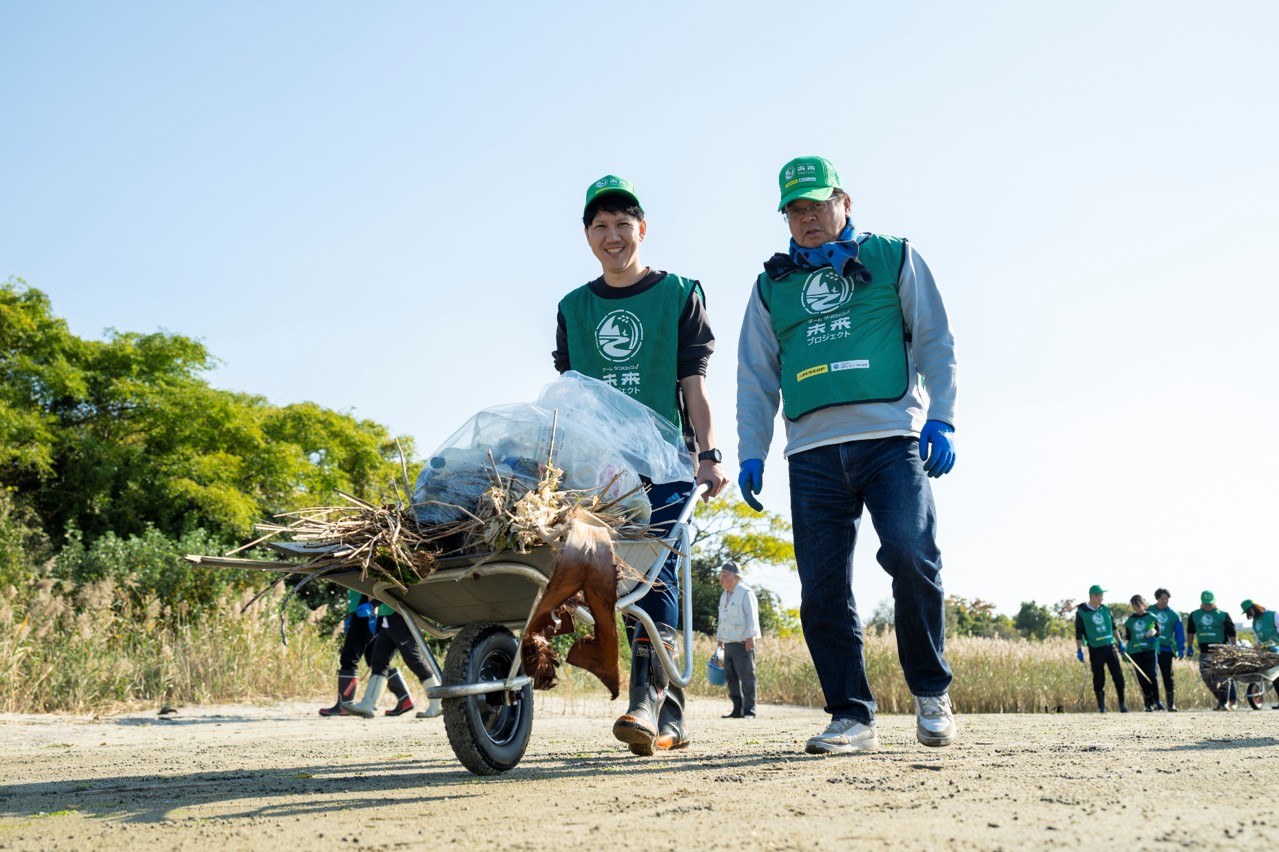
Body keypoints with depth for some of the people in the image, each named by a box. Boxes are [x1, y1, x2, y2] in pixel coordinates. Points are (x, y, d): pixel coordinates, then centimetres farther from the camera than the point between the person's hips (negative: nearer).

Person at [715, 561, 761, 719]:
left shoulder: (746, 593, -6)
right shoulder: (724, 595, 19)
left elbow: (752, 616, -13)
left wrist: (750, 636, -20)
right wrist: (719, 638, 25)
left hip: (743, 643, -8)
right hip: (728, 643, 8)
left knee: (746, 677, -6)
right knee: (731, 677, 7)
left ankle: (749, 711, -2)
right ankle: (737, 710, 14)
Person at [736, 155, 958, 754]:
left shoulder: (893, 258, 15)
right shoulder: (772, 285, 21)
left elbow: (935, 343, 10)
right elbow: (755, 378, 18)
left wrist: (940, 417, -3)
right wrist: (750, 453, 7)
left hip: (892, 439, -2)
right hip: (812, 451, 3)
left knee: (911, 555, -18)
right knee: (822, 590, -3)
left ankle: (931, 693, 4)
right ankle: (852, 715, 8)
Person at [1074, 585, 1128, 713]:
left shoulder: (1105, 609, 8)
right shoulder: (1081, 612, -5)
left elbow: (1113, 627, 18)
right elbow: (1078, 633, -4)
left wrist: (1120, 643, 16)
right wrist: (1079, 650, -6)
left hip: (1110, 647, 4)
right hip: (1095, 650, -4)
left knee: (1118, 676, 1)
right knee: (1099, 679, 1)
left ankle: (1122, 703, 14)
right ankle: (1101, 706, 12)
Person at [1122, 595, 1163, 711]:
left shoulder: (1152, 617, 6)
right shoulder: (1129, 620, 12)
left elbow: (1158, 631, 7)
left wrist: (1154, 632, -13)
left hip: (1150, 650, -2)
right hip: (1135, 652, 2)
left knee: (1152, 675, -11)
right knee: (1142, 679, 0)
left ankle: (1156, 701, 4)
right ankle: (1149, 703, 7)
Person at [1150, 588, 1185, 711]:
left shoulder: (1174, 615, 6)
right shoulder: (1149, 611, 4)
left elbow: (1179, 632, 5)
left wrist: (1181, 649, -2)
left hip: (1166, 649, 0)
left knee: (1168, 676, 2)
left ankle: (1171, 703, 7)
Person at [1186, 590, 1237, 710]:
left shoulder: (1223, 615, 1)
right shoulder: (1194, 615, 10)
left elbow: (1231, 633, 2)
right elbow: (1190, 631, 18)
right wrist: (1190, 647, 14)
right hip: (1204, 652, 4)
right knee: (1207, 678, 2)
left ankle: (1224, 702, 1)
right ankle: (1221, 699, 18)